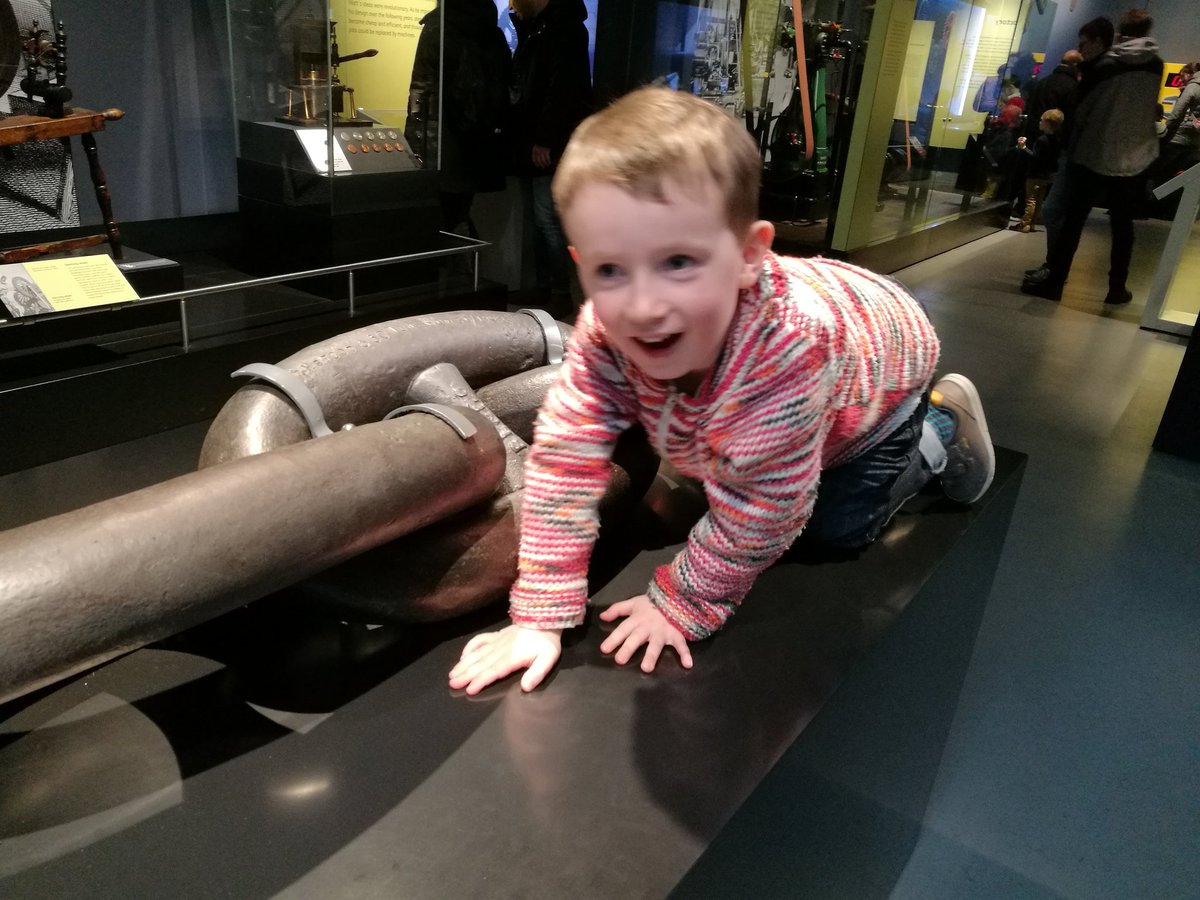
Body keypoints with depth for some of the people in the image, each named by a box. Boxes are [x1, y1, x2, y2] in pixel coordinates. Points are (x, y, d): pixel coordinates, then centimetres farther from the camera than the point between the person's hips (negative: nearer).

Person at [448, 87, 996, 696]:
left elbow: (758, 514, -39)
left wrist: (683, 605, -27)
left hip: (884, 358, -4)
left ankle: (939, 432, 22)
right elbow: (564, 460, -32)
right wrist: (538, 616, -33)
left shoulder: (788, 349, -50)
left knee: (834, 530, 1)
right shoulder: (606, 330, -37)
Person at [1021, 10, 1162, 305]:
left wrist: (1071, 146, 10)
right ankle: (1116, 288, 13)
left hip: (1092, 156, -3)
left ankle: (1054, 281, 4)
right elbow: (1147, 109, 15)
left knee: (1072, 221, 3)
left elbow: (1082, 110, -1)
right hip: (1134, 161, 3)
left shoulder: (1104, 64, -5)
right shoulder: (1156, 66, 4)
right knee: (1122, 227, 10)